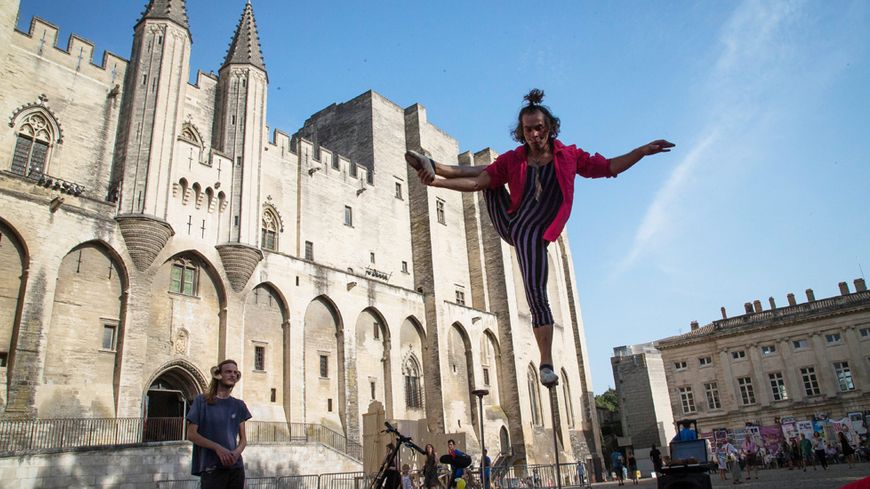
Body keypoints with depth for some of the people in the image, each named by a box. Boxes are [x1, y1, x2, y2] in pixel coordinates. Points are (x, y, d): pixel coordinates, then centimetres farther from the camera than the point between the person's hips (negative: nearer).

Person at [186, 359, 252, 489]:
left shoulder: (239, 405, 11)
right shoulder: (202, 401, 1)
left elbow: (243, 438, 12)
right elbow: (191, 434, -3)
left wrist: (237, 452, -10)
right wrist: (218, 448, -15)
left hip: (236, 467, 4)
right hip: (211, 468, -4)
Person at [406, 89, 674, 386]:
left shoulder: (569, 156, -4)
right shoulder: (512, 161, -3)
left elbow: (610, 167, 3)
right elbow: (477, 183, -4)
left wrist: (643, 151, -6)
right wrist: (437, 182, -14)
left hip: (533, 237, -3)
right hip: (507, 224, 3)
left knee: (536, 294, -13)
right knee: (487, 174, 2)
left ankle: (546, 362, -5)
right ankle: (435, 170, 14)